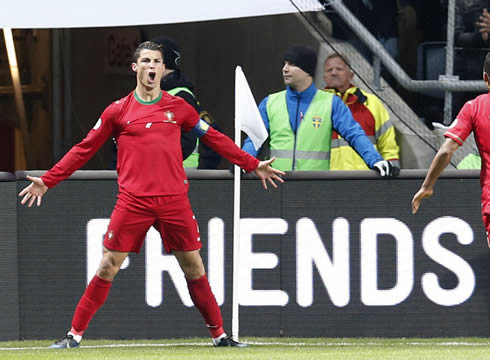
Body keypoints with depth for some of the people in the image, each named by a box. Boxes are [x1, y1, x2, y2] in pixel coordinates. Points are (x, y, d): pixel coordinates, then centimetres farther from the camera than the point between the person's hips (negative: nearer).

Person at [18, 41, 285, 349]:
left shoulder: (179, 107, 9)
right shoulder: (118, 111, 5)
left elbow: (214, 138, 16)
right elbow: (85, 149, 9)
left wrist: (253, 165, 14)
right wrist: (47, 181, 6)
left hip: (174, 200, 1)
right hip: (133, 202, -1)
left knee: (194, 267, 5)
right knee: (108, 267, -3)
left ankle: (219, 334, 15)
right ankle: (75, 333, 3)